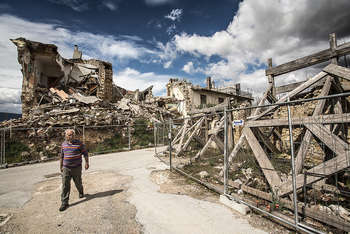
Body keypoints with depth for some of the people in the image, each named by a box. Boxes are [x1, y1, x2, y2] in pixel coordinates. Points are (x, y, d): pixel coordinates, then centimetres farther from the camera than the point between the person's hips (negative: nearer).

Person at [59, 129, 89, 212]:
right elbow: (62, 156, 14)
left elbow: (85, 153, -3)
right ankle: (64, 203, 10)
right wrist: (61, 166, 17)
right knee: (65, 185, 0)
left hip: (77, 168, -2)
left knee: (78, 183, 13)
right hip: (66, 168, 2)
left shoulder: (79, 143, -9)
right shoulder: (64, 144, 2)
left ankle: (81, 192, 43)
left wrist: (87, 163, -7)